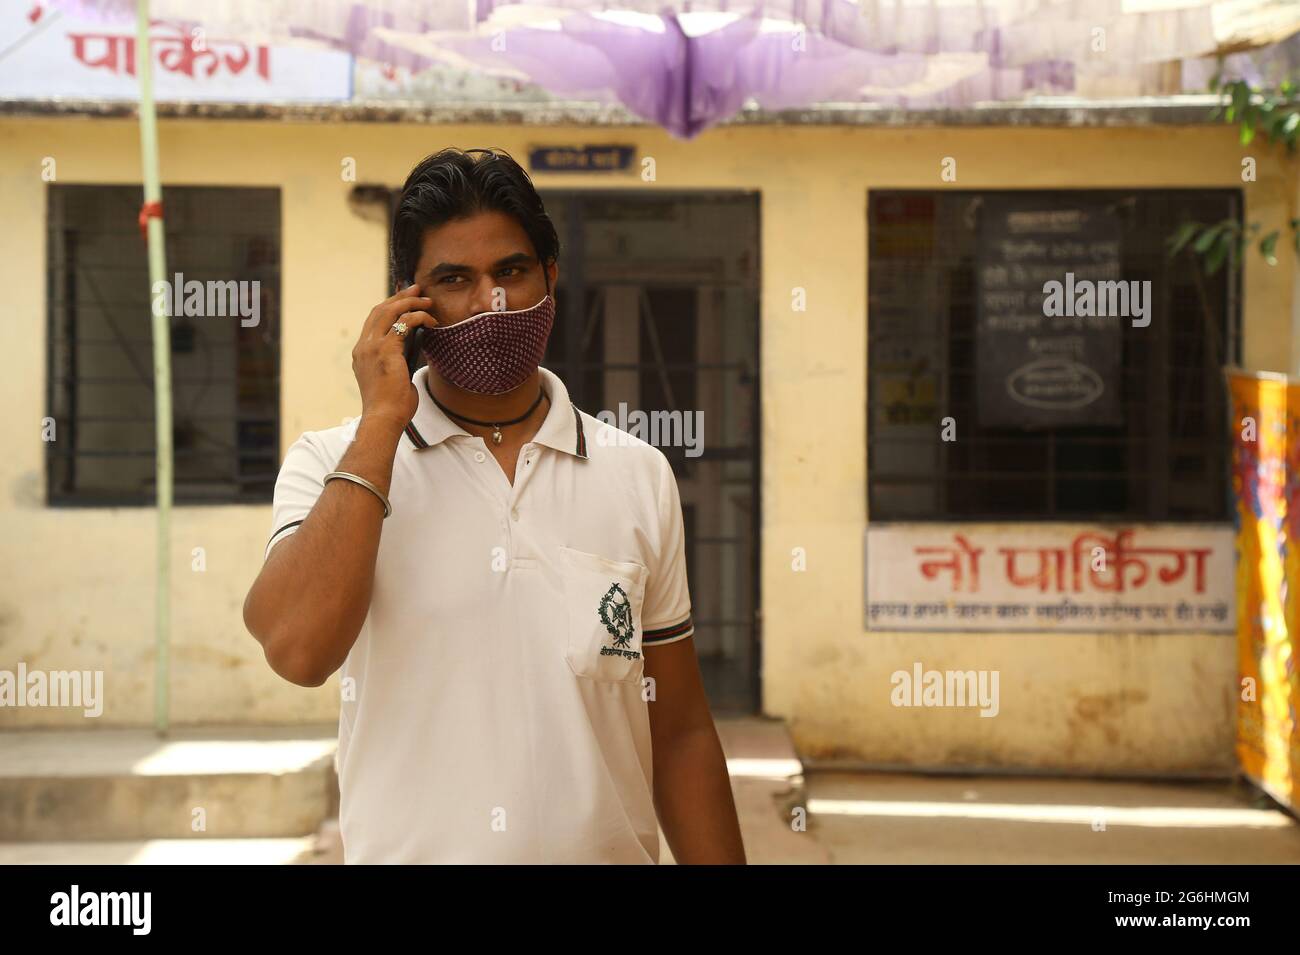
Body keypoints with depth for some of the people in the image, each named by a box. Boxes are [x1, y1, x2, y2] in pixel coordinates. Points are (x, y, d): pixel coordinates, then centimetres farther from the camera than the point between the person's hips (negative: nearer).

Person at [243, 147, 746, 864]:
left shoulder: (637, 475, -1)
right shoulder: (332, 462, -5)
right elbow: (298, 649, -23)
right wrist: (382, 421, -18)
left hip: (608, 847, 2)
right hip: (404, 849, -1)